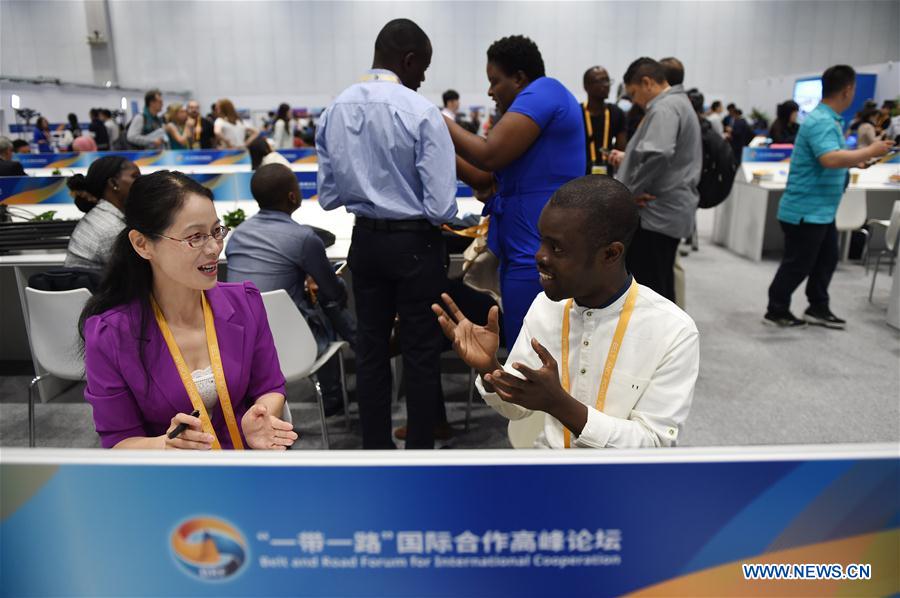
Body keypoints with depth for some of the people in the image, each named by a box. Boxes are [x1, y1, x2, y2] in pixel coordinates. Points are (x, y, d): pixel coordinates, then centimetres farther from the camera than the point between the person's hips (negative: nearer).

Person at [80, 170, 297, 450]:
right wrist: (166, 445, -25)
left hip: (246, 449, 1)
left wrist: (258, 422, -16)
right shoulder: (108, 335, -11)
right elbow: (118, 441, -6)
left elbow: (270, 388, 4)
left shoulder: (245, 303, -4)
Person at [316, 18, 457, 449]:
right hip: (415, 242, -5)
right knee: (420, 352, 6)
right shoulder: (422, 114, -16)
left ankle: (375, 449, 28)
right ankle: (420, 448, 18)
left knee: (370, 347, 15)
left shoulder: (334, 112, 0)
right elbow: (440, 207, -19)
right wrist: (441, 217, 3)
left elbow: (328, 196, 6)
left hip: (365, 238, 5)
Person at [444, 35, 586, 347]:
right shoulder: (532, 104, 21)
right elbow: (486, 178, 17)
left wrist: (441, 122, -5)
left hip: (540, 257, -10)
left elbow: (489, 155, -19)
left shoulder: (544, 91, -9)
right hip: (528, 251, 10)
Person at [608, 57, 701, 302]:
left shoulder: (664, 108, -13)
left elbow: (657, 155, -30)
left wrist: (633, 190, -17)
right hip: (669, 211, 11)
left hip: (657, 213, -11)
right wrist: (628, 158, 19)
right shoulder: (679, 104, 21)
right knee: (661, 286, 15)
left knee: (647, 288, -7)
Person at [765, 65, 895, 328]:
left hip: (820, 210, 10)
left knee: (826, 259, 18)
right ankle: (776, 312, 14)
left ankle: (818, 309, 29)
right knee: (797, 264, 1)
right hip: (806, 211, -10)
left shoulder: (828, 119, 11)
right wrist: (871, 151, -26)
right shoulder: (821, 122, -21)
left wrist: (858, 159, 17)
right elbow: (831, 159, -35)